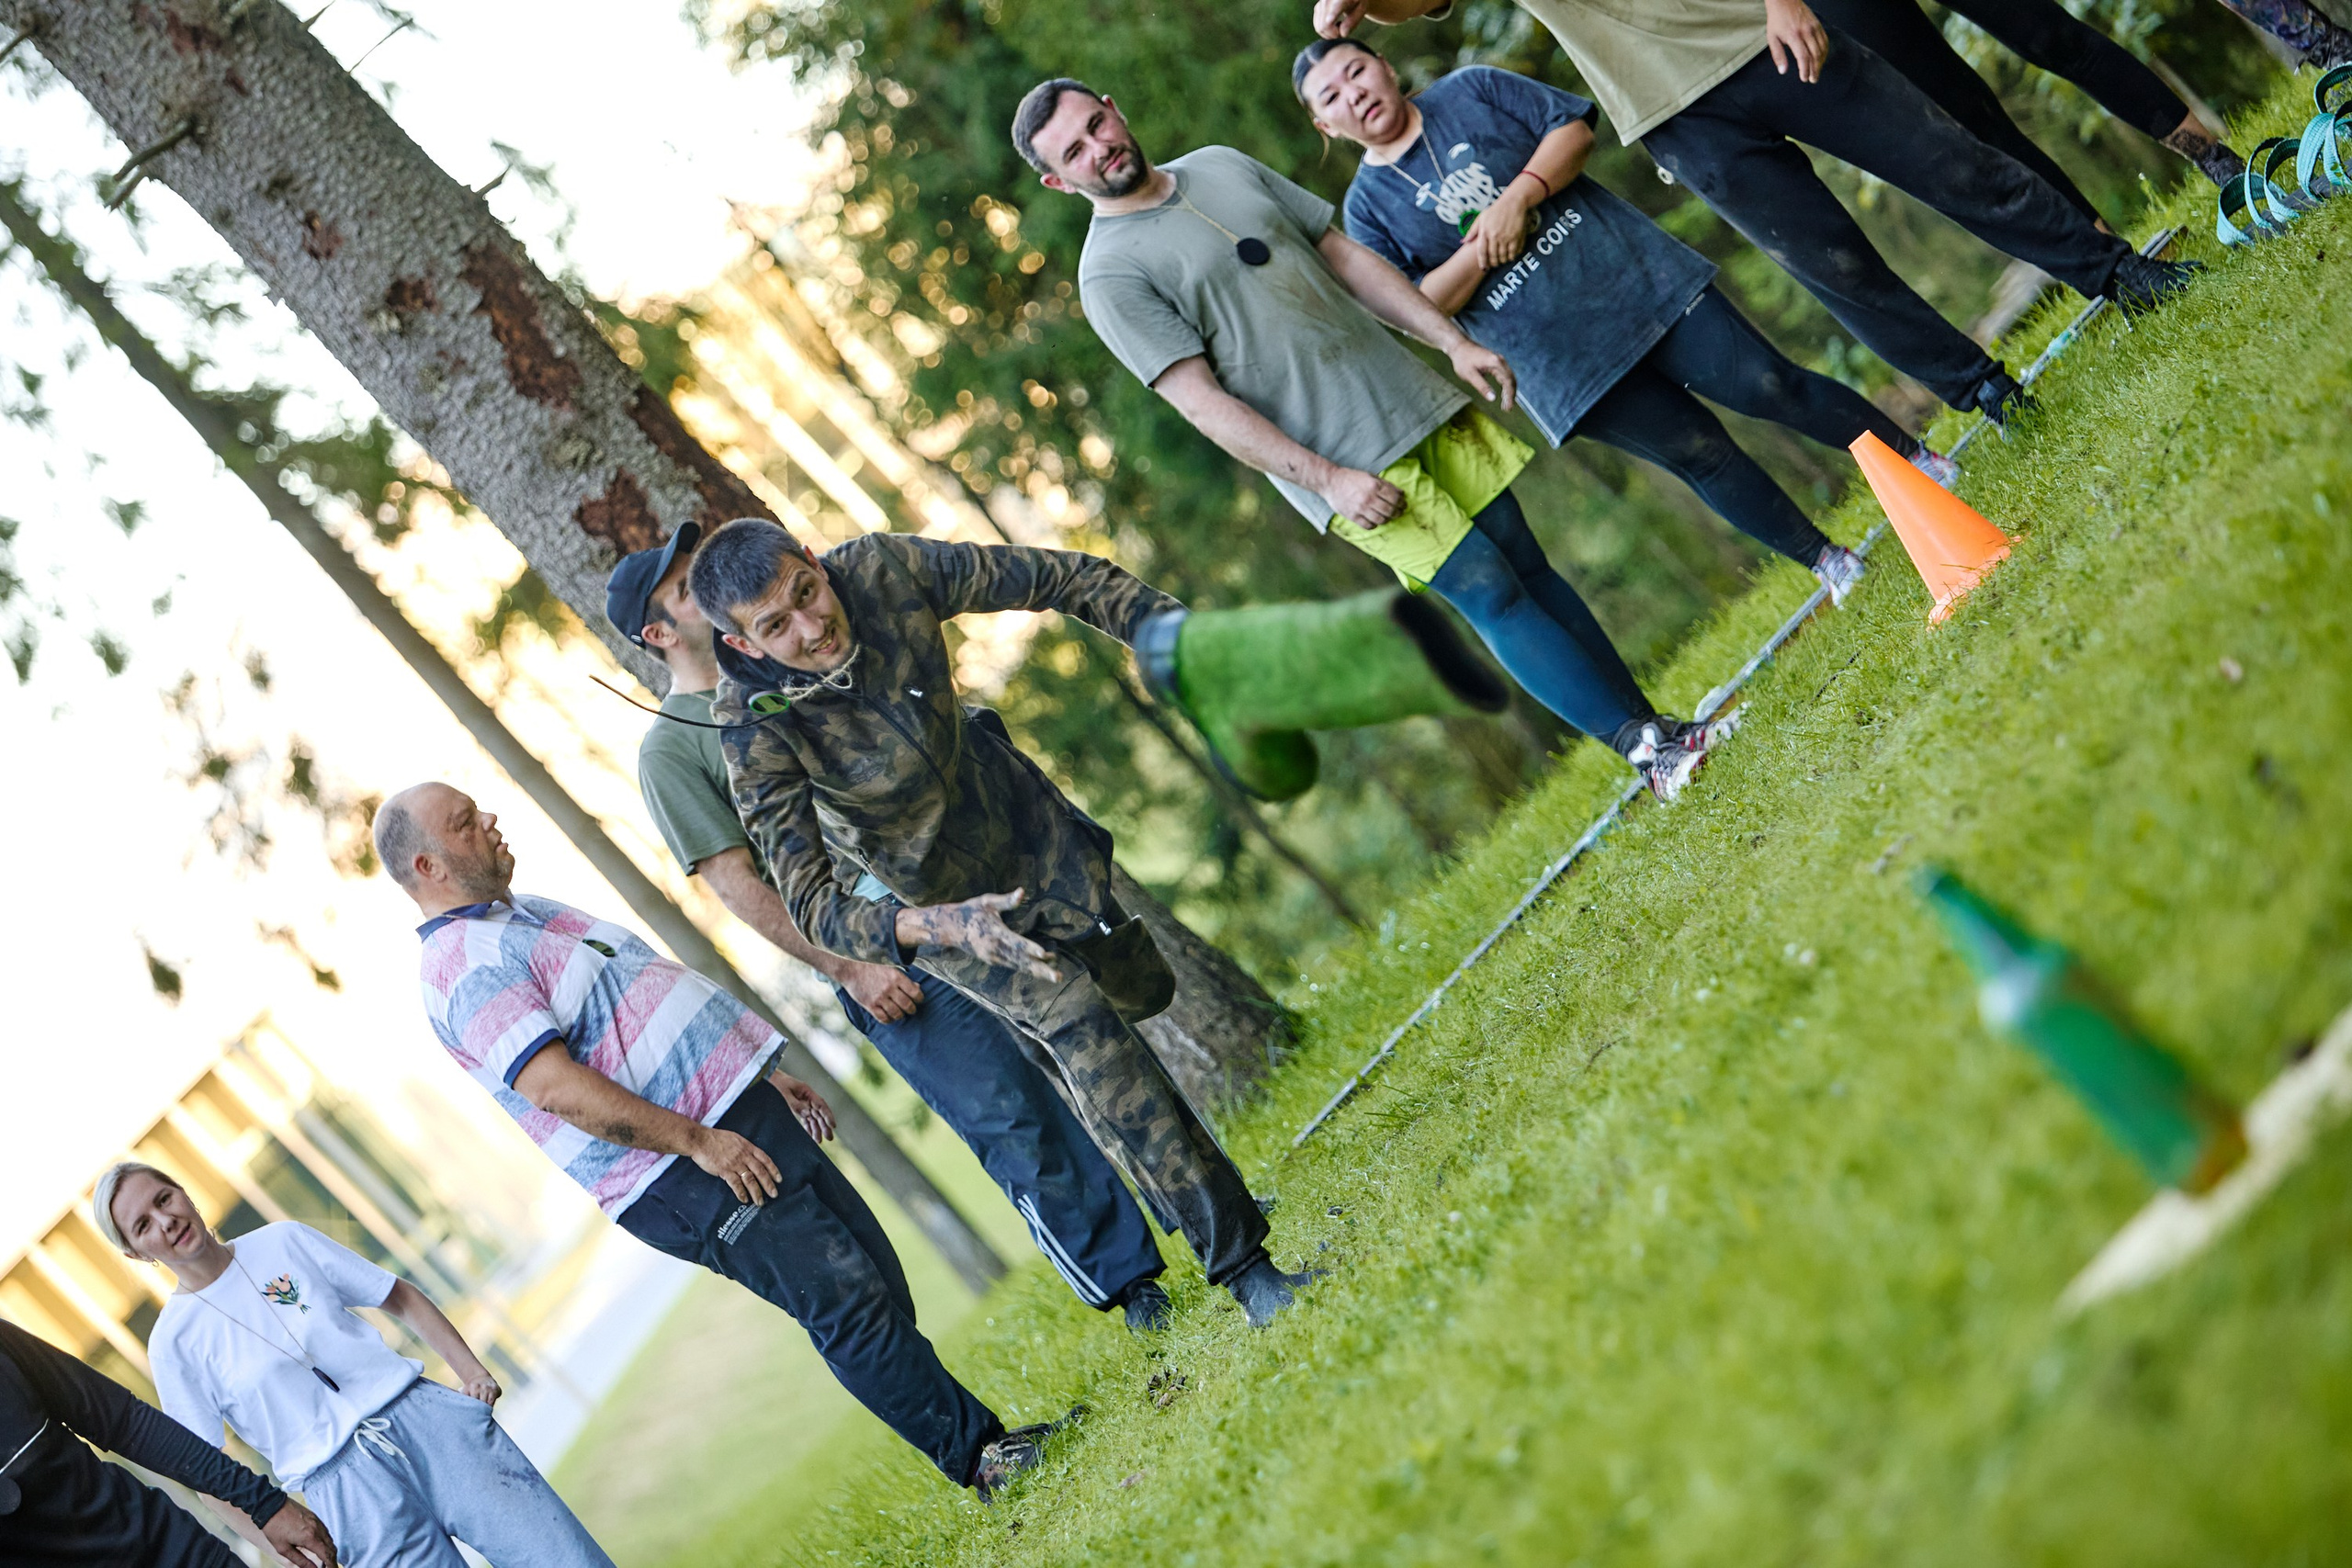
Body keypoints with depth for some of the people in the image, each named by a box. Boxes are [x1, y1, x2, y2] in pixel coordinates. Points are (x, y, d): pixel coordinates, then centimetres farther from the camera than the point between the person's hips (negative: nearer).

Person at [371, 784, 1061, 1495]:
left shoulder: (523, 913, 18)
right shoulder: (466, 965, -15)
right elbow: (553, 1085, -26)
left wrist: (763, 1075, 22)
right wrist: (697, 1141, -25)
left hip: (736, 1113, 10)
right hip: (685, 1181, -10)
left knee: (878, 1279, 9)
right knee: (846, 1299, -10)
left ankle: (968, 1438, 17)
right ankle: (977, 1452, -1)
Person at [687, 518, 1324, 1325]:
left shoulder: (881, 568, -28)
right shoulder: (757, 737, -36)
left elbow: (1060, 578, -17)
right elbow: (814, 904, -36)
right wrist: (941, 928, -52)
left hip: (1017, 813, 5)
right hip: (924, 893, -5)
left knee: (1141, 986, 18)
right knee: (1080, 1023, -18)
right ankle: (1237, 1260, -12)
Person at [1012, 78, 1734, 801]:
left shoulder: (1221, 166, 12)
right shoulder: (1112, 276, -9)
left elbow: (1346, 255, 15)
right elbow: (1202, 401, -14)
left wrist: (1454, 341, 8)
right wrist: (1325, 478, -19)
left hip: (1417, 398, 6)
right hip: (1350, 466, -6)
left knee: (1527, 567, 6)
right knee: (1489, 591, -8)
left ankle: (1648, 732, 14)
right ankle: (1648, 743, 0)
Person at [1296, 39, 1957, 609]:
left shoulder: (1469, 91, 6)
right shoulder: (1367, 208, 3)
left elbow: (1574, 127, 0)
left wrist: (1517, 197, -14)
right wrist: (1479, 254, -16)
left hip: (1633, 273, 1)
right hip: (1563, 363, -1)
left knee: (1770, 386, -2)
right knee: (1697, 451, -1)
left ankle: (1918, 461, 15)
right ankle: (1825, 561, 16)